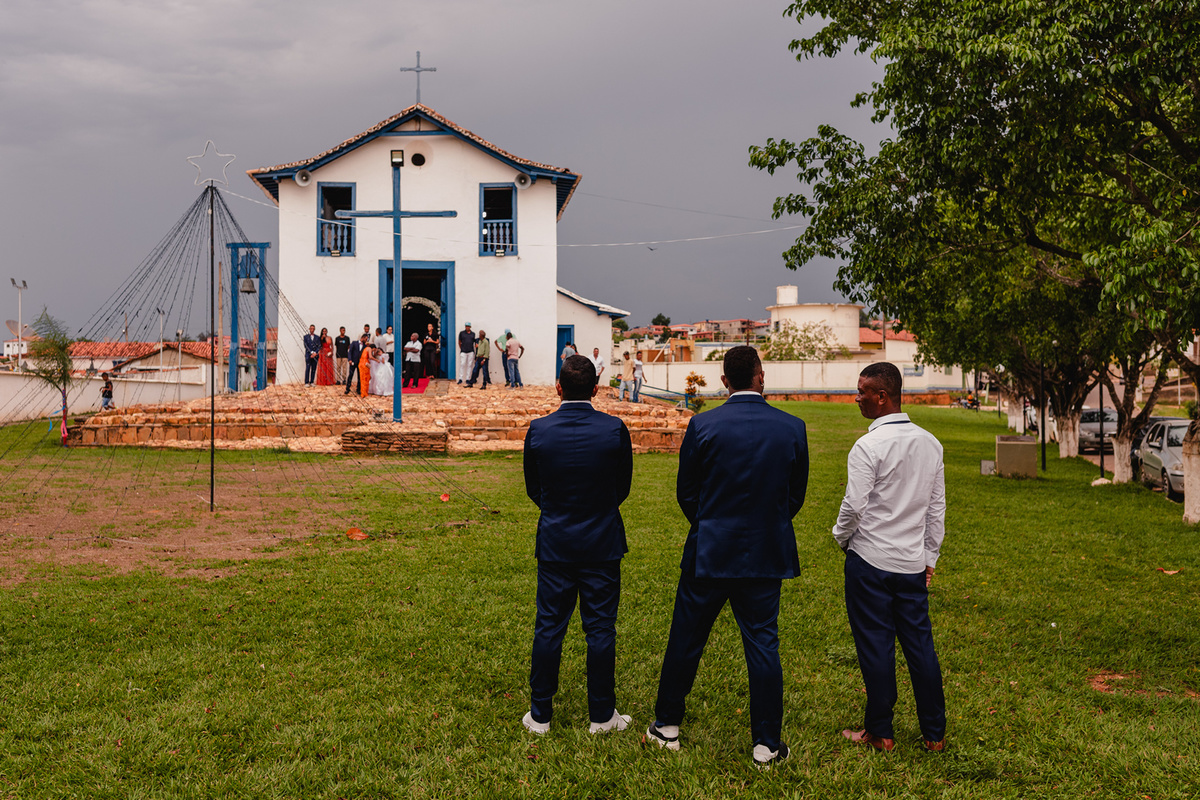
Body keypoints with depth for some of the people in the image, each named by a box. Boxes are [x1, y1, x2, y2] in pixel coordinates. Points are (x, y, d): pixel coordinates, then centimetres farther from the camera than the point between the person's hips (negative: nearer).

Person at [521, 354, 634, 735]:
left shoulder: (538, 430, -8)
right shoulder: (615, 430, -10)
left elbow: (533, 489, 3)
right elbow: (623, 489, 1)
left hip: (554, 543, 1)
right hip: (602, 545, -1)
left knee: (548, 628, 9)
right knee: (600, 629, 8)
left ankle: (540, 715, 17)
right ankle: (601, 715, 17)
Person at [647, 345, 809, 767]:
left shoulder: (703, 426, -10)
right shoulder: (792, 428, -5)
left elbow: (686, 492, -1)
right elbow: (796, 495, 5)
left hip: (709, 554, -1)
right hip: (766, 555, 1)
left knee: (686, 639, 13)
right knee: (762, 643, 9)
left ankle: (667, 726, 27)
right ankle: (766, 744, 15)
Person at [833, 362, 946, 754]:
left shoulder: (869, 446, -15)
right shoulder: (930, 443, 5)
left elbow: (854, 506, -15)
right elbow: (937, 506, 10)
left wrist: (841, 537, 5)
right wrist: (929, 557, 18)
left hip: (870, 560, -6)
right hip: (914, 563, 6)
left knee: (875, 645, 4)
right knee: (920, 643, 11)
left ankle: (880, 732, 14)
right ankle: (934, 733, 19)